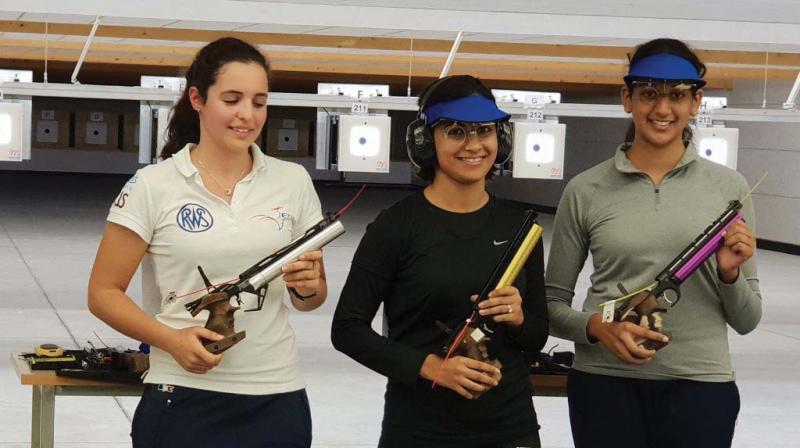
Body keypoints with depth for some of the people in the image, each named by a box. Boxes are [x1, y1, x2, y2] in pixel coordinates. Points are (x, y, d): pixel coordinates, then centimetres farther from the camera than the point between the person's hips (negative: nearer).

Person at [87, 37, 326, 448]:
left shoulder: (293, 181, 4)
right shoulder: (153, 185, -4)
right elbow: (103, 292, -3)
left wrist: (307, 287, -10)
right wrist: (172, 339, -18)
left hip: (277, 398, 2)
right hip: (184, 397, -2)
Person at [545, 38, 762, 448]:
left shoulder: (728, 187, 1)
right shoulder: (586, 190, -1)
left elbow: (745, 321, 6)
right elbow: (553, 303, 4)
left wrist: (730, 273, -13)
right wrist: (596, 326, -14)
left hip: (700, 385, 1)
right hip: (605, 383, 0)